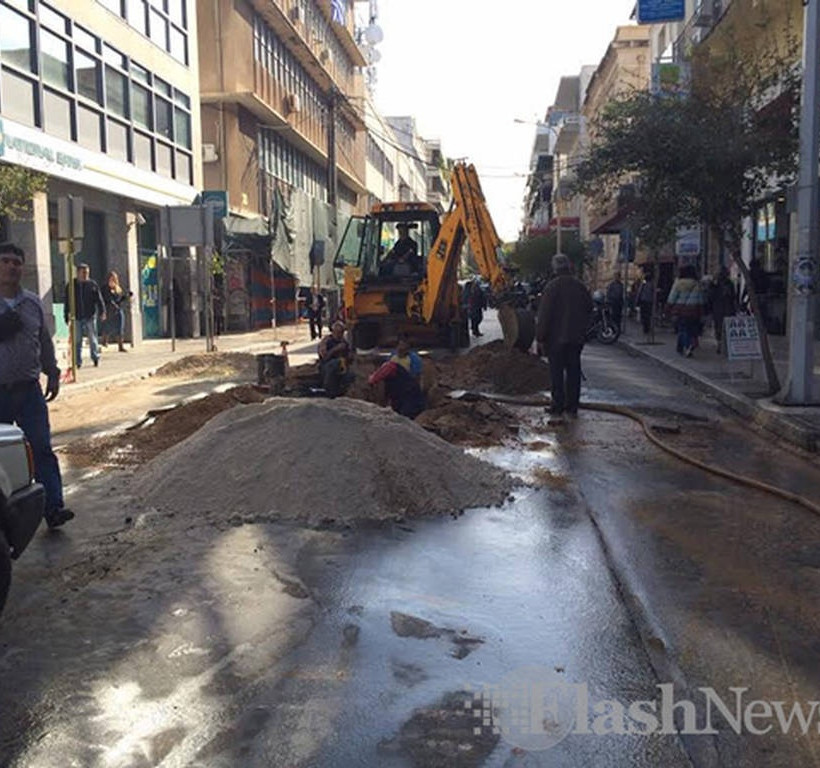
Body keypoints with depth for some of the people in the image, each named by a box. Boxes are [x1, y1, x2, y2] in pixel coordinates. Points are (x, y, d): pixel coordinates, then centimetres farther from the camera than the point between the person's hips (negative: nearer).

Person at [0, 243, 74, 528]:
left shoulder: (33, 302, 11)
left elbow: (45, 341, 18)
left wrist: (53, 374, 15)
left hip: (29, 389, 2)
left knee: (41, 448, -4)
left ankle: (53, 508, -5)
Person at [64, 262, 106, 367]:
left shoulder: (92, 285, 4)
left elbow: (99, 300, 1)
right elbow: (67, 302, 9)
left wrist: (102, 312, -9)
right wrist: (67, 316, 6)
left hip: (90, 317, -1)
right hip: (77, 317, 1)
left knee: (92, 339, 4)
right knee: (77, 341, 3)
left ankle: (95, 358, 16)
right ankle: (78, 361, 9)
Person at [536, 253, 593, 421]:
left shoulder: (552, 286, -12)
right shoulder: (580, 286, 5)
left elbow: (544, 314, -13)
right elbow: (589, 311, 14)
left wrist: (540, 338, -8)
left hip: (556, 338, -4)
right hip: (576, 338, 5)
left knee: (557, 372, 3)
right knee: (573, 371, 9)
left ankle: (557, 407, 5)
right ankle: (572, 408, 12)